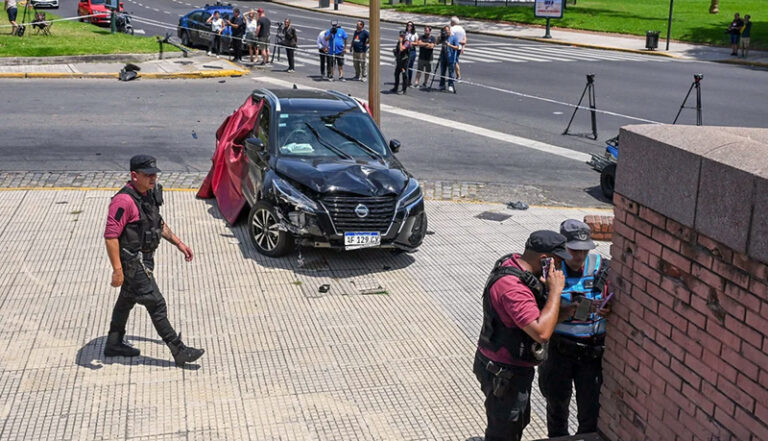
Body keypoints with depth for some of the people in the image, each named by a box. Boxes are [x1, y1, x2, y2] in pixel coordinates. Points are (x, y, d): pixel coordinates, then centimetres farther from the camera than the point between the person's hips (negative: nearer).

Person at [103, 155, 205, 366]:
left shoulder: (150, 193, 5)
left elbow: (158, 223, 20)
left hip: (144, 257, 10)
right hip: (132, 261, -10)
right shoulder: (124, 200, -25)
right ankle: (179, 351, 1)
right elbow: (111, 236, -26)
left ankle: (114, 344, 37)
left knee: (127, 300, 21)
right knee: (156, 305, -5)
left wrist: (178, 243, 17)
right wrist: (117, 269, -27)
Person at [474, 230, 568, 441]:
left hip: (513, 366, 10)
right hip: (504, 374, -10)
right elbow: (541, 332, -40)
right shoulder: (513, 287, -34)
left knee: (518, 421, 29)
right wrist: (555, 290, -31)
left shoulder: (511, 262, -3)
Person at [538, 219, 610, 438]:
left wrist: (608, 311, -25)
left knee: (591, 411, 8)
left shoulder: (601, 267, -8)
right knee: (557, 404, 20)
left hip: (592, 351, 1)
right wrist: (570, 310, -33)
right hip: (558, 349, 0)